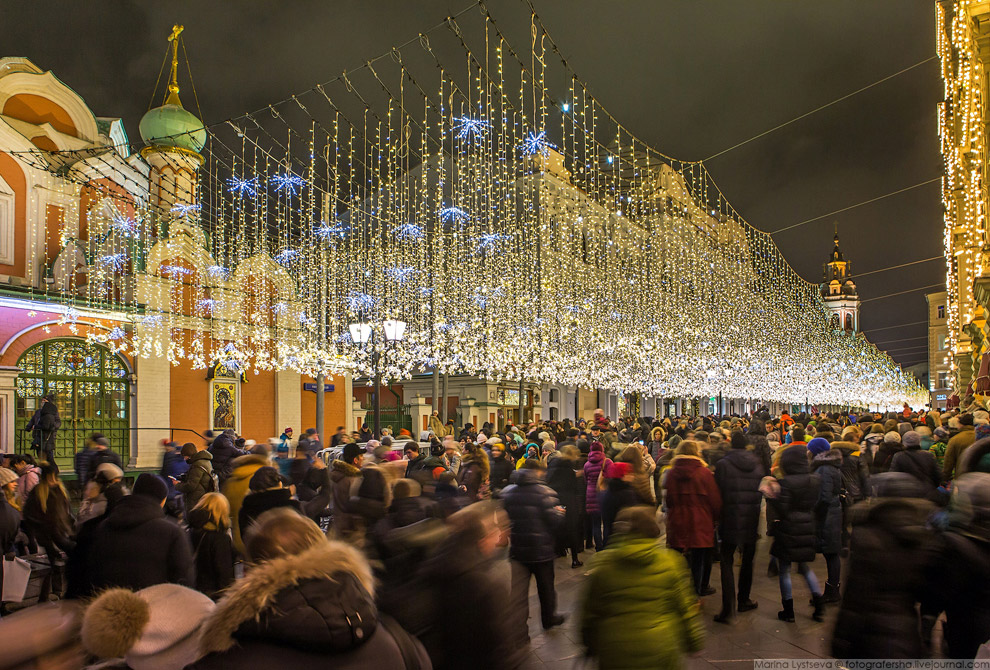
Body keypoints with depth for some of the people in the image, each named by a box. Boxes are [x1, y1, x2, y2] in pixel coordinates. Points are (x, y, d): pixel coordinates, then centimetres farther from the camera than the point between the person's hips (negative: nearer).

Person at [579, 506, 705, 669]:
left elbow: (589, 611, 0)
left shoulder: (603, 563, -7)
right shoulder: (671, 561, -7)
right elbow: (687, 608, -2)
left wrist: (589, 644, 14)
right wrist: (694, 642, 12)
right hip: (661, 654, 0)